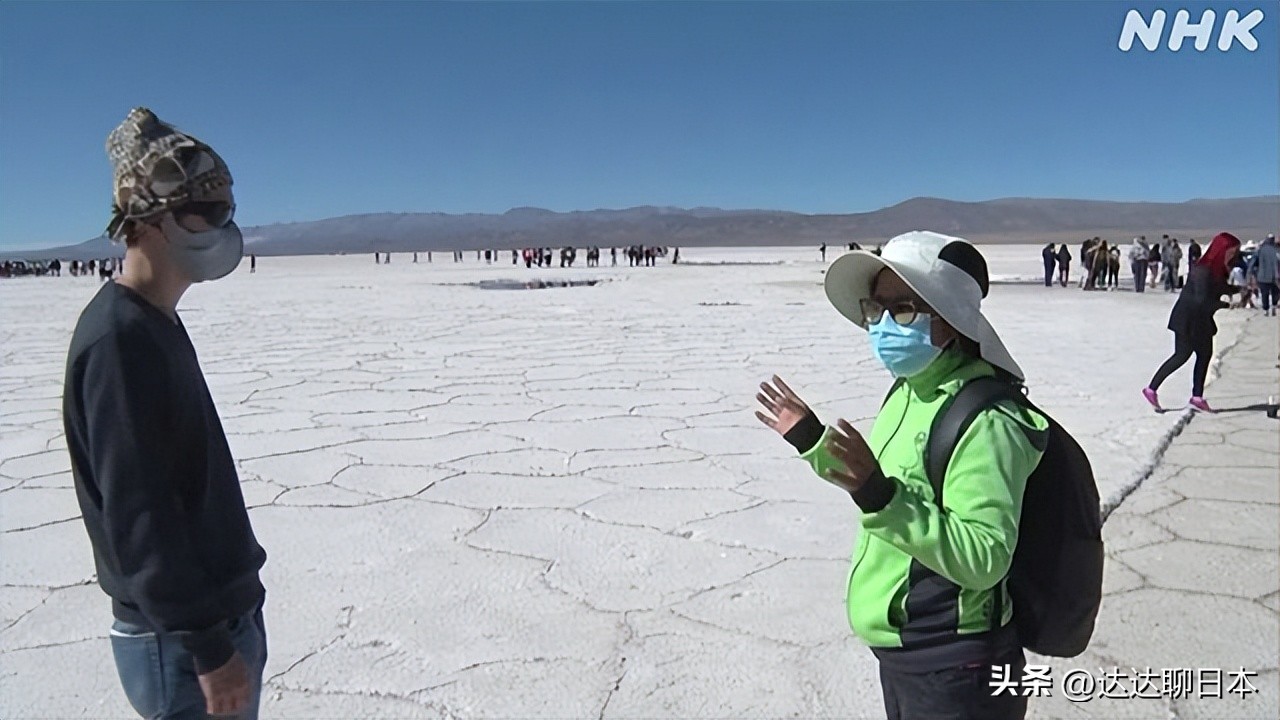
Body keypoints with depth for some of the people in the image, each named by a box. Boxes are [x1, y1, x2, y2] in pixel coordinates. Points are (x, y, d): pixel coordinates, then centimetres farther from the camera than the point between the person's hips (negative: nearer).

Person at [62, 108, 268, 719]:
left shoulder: (159, 327, 9)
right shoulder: (119, 338, -20)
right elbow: (137, 516, -24)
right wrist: (209, 649, -21)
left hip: (224, 614, 9)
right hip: (180, 644, -9)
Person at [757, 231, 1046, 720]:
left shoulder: (985, 419, -25)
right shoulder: (907, 391, 2)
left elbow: (985, 560, -31)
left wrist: (884, 498, -40)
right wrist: (812, 441, 13)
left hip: (953, 669, -8)